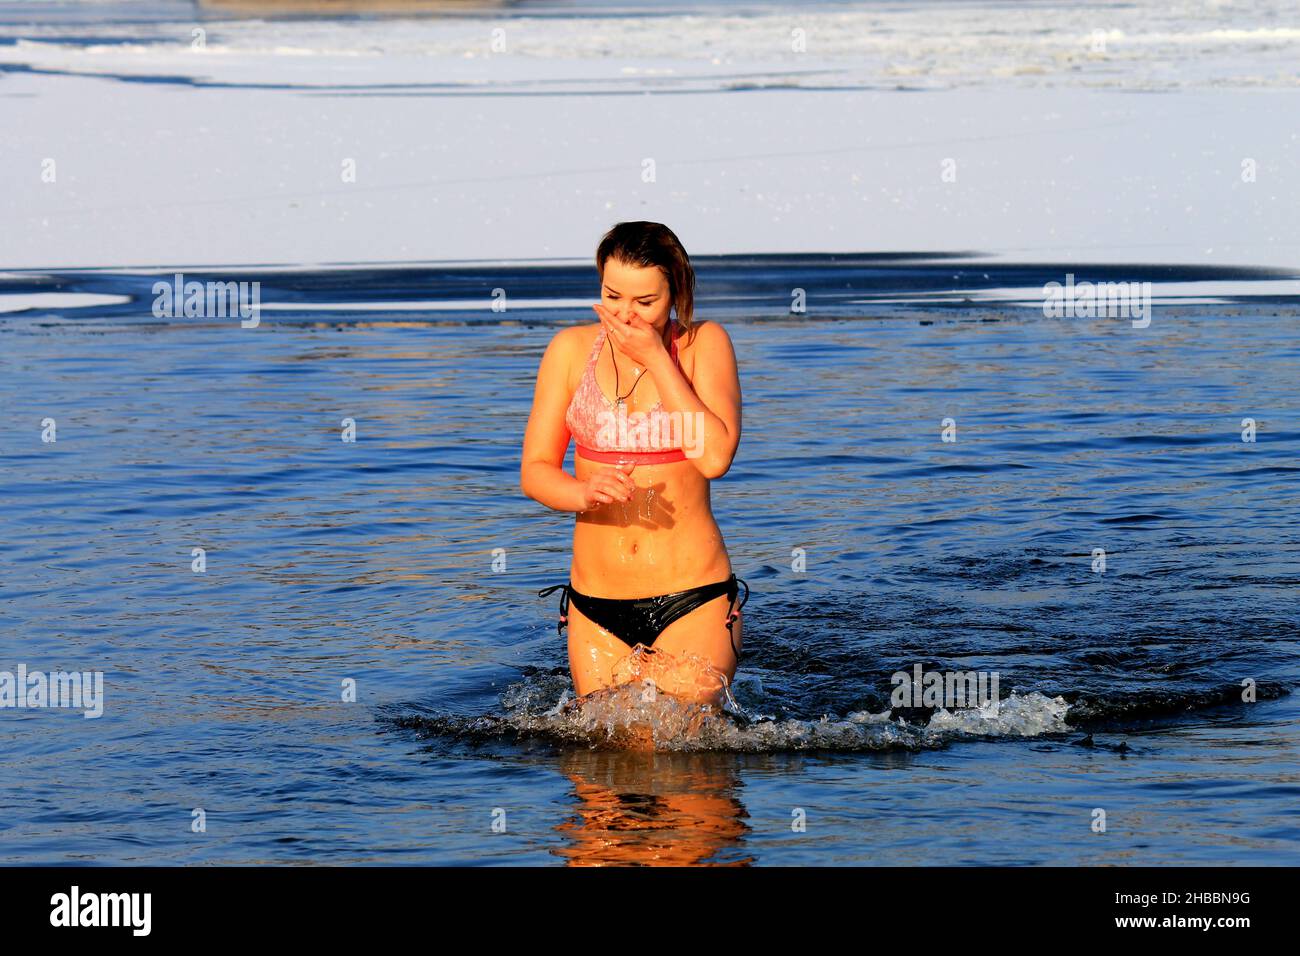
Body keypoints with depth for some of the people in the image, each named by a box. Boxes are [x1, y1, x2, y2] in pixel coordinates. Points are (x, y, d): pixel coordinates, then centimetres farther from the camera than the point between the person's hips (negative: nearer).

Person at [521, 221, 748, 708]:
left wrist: (655, 358, -16)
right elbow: (535, 470, 1)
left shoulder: (704, 344, -3)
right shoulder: (572, 349, 3)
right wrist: (583, 494, -21)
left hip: (692, 598, -3)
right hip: (595, 604, 3)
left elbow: (715, 457, -17)